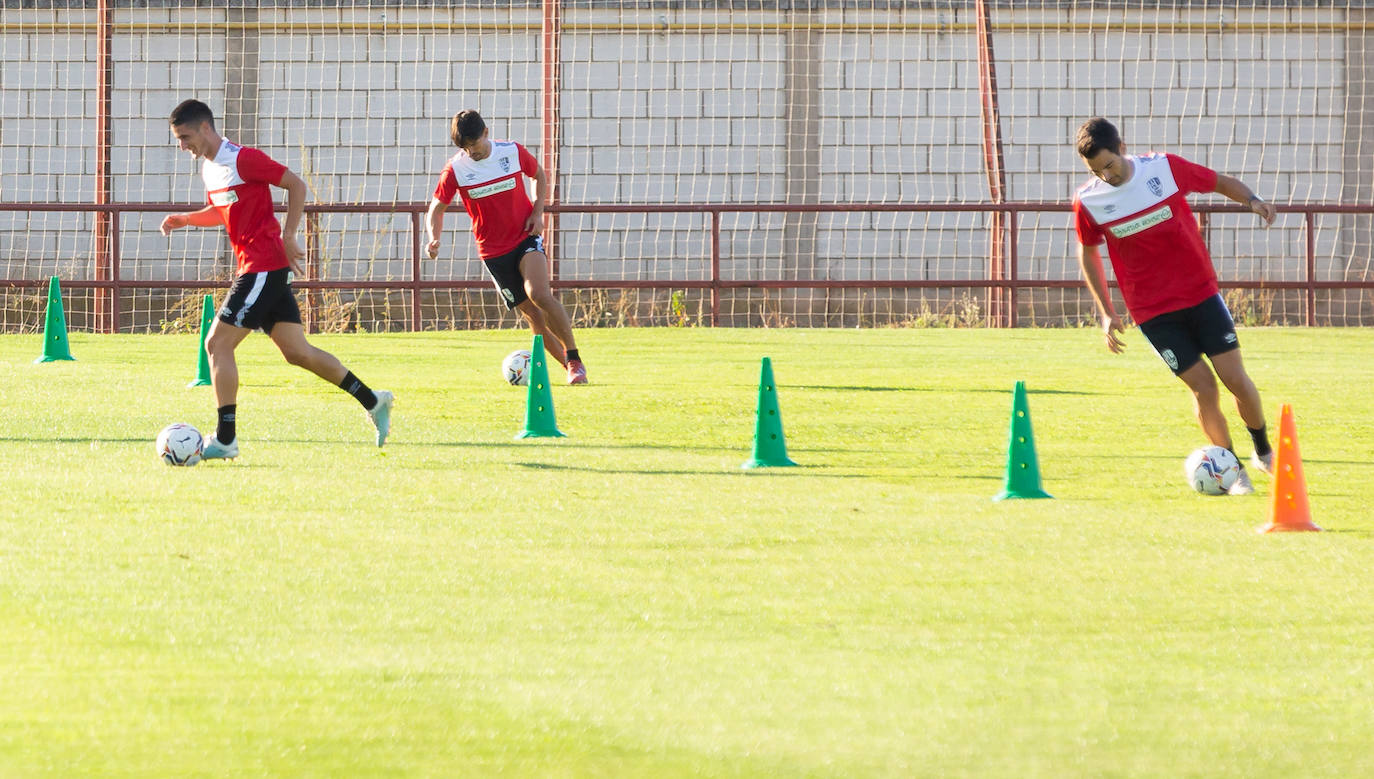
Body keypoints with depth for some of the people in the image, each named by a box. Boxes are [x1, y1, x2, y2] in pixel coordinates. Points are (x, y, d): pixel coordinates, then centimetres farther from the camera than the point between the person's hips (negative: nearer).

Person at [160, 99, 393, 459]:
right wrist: (185, 219, 12)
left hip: (265, 265, -9)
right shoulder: (208, 167, 14)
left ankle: (225, 439, -7)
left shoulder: (242, 159, -13)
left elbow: (295, 184, -12)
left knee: (217, 344, -10)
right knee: (297, 351, 8)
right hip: (256, 268, 9)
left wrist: (288, 237, -15)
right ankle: (373, 401, 14)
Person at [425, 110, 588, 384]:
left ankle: (575, 359, -16)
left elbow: (539, 174, 13)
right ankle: (570, 366, 12)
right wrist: (434, 238, -18)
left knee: (540, 296, -25)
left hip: (526, 237, -1)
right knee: (532, 314, -2)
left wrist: (538, 212, -1)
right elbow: (436, 209, 2)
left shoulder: (513, 152, -7)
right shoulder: (455, 169, -8)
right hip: (494, 252, 1)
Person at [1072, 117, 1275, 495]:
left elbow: (1218, 182, 6)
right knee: (1202, 387, -8)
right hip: (1153, 312, -1)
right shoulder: (1087, 202, -7)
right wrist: (1106, 312, 7)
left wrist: (1251, 199, -14)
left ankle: (1263, 451, 20)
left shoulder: (1165, 168, -8)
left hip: (1201, 293, 1)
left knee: (1235, 378, -4)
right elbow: (1087, 251, 10)